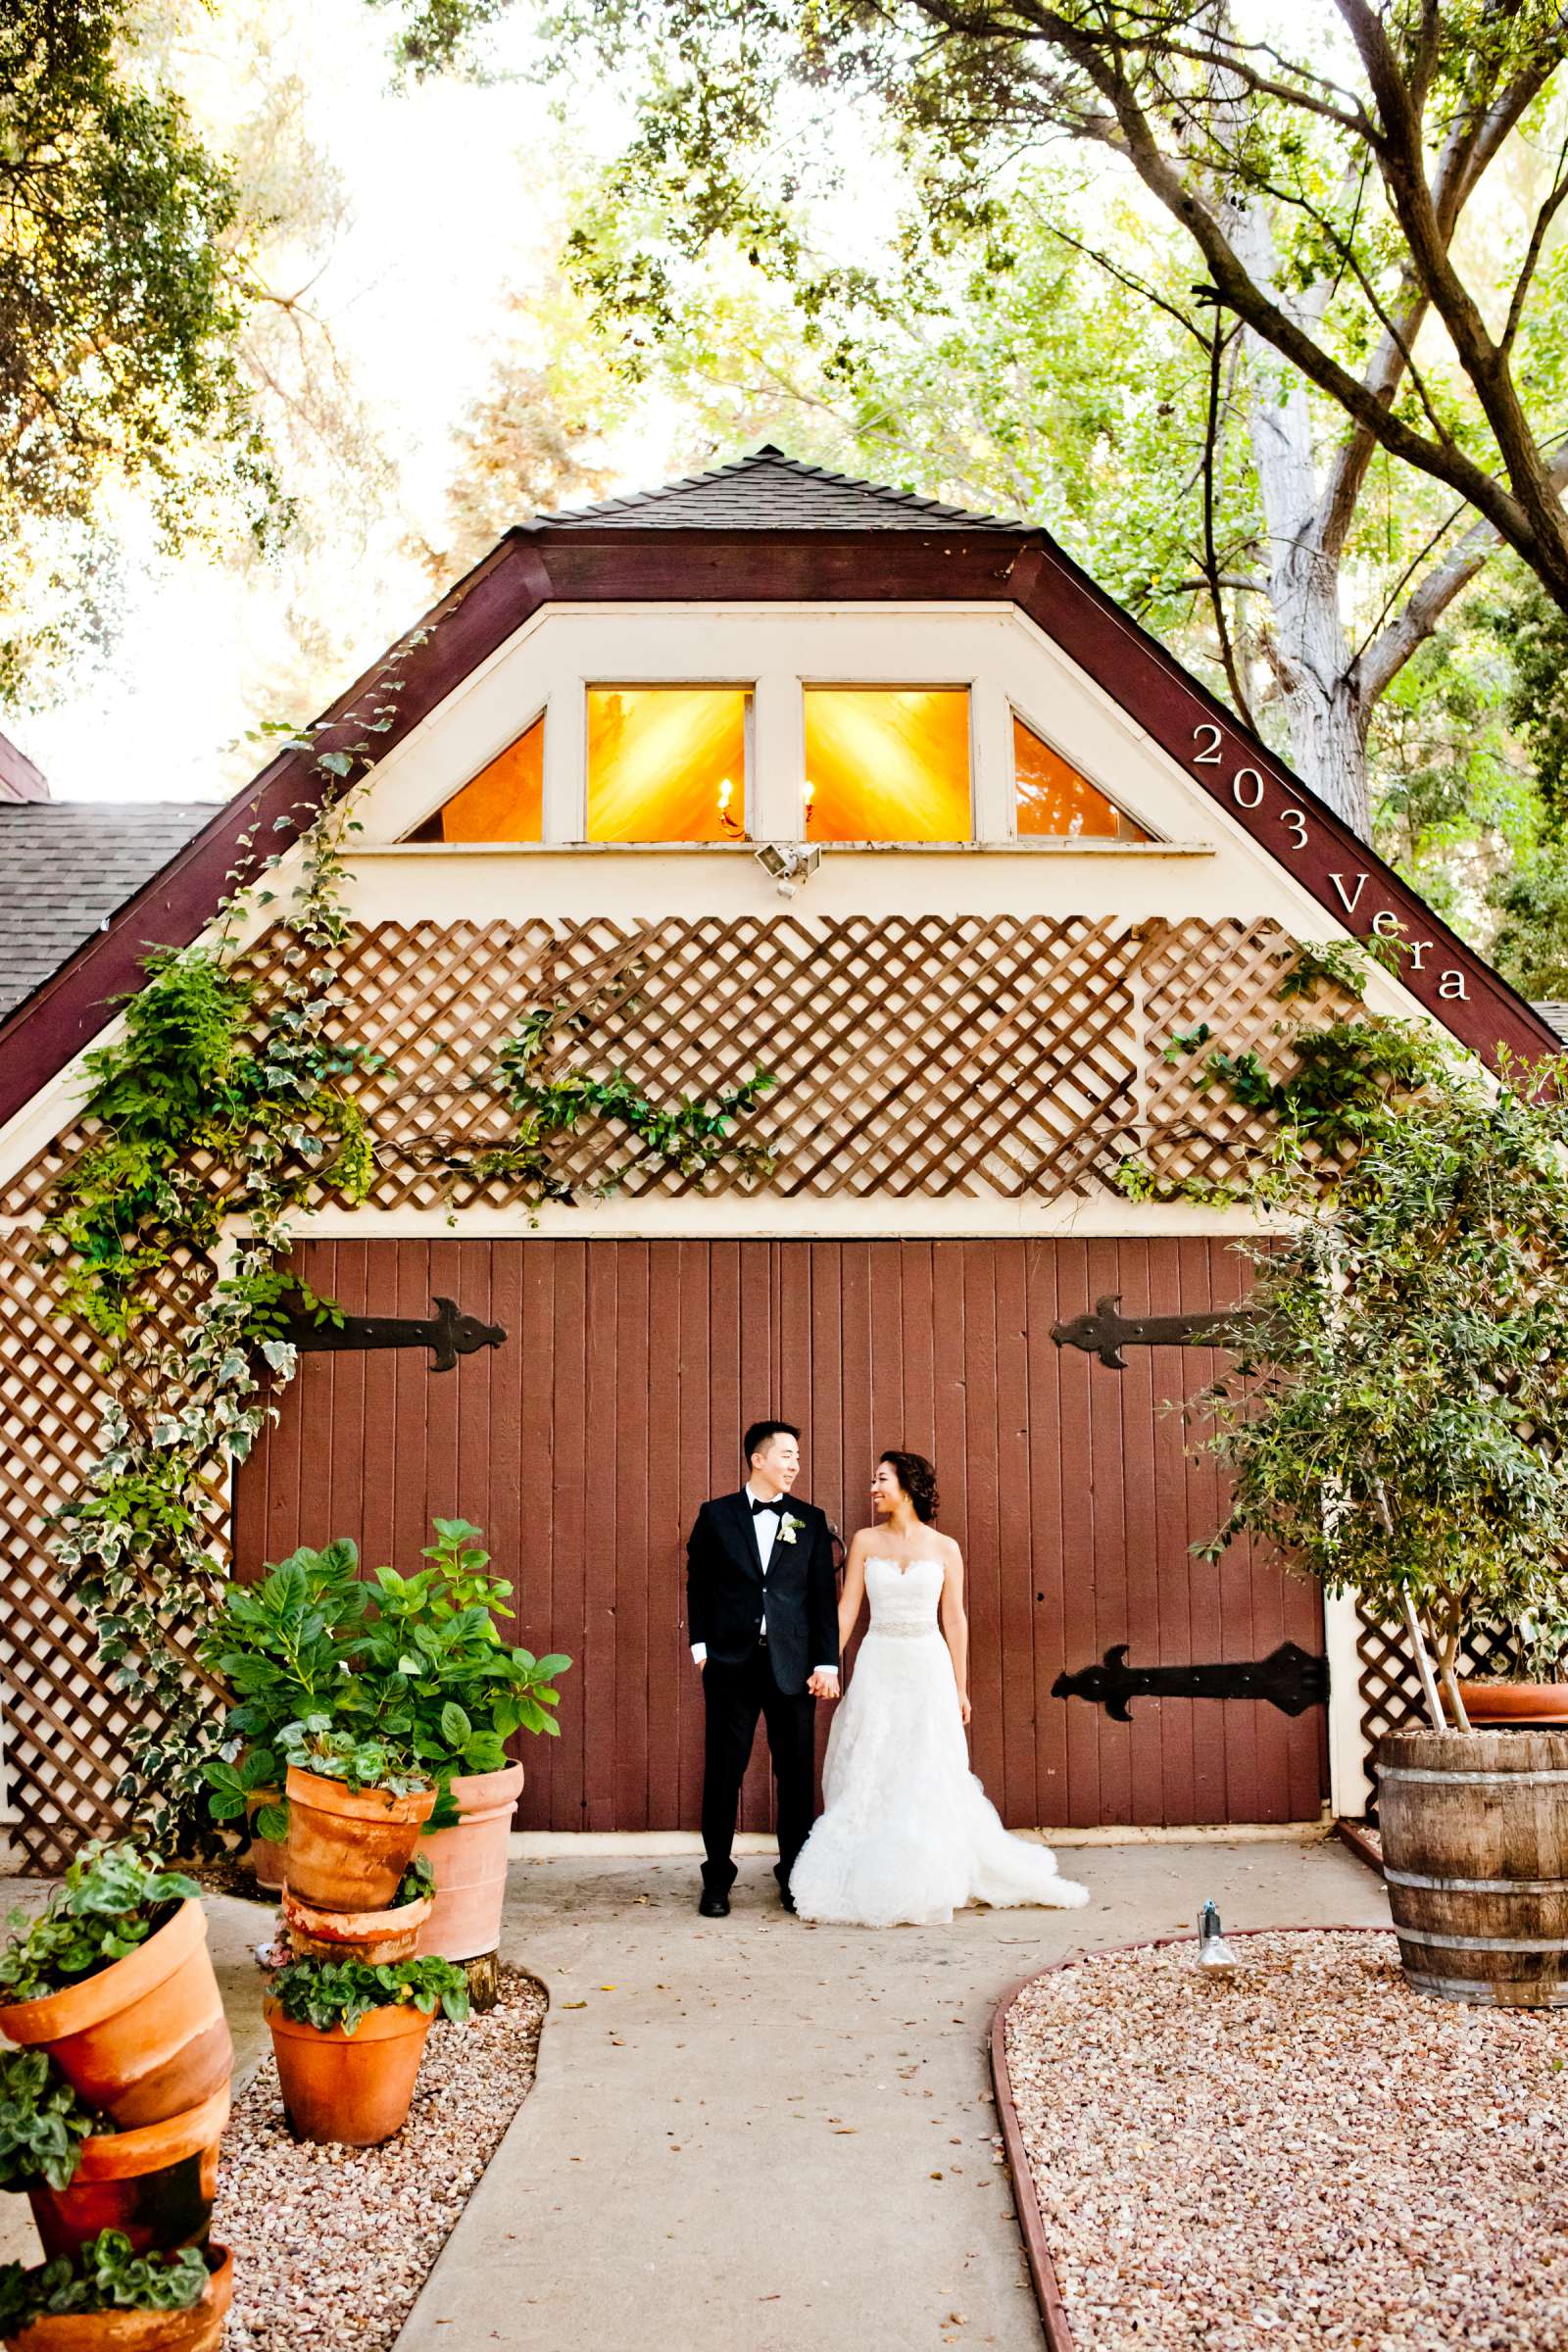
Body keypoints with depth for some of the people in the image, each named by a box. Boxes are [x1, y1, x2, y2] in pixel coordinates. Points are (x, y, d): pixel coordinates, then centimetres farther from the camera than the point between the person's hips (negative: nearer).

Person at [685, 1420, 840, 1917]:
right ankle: (717, 1880, 14)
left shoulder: (810, 1520, 7)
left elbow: (824, 1595, 4)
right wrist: (700, 1645, -1)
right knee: (723, 1772, 3)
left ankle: (795, 1877, 17)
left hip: (792, 1665, 1)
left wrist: (827, 1662, -2)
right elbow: (698, 1583, 8)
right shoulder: (715, 1516, 4)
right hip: (731, 1663, -1)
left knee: (797, 1774, 5)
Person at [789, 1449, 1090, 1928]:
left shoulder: (944, 1548, 2)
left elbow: (954, 1619, 4)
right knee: (871, 1780, 1)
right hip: (878, 1667, 1)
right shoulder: (866, 1542, 4)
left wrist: (960, 1687, 3)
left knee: (929, 1780, 0)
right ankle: (869, 1886, 9)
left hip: (928, 1668, -1)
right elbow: (847, 1608, 2)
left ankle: (927, 1886, 11)